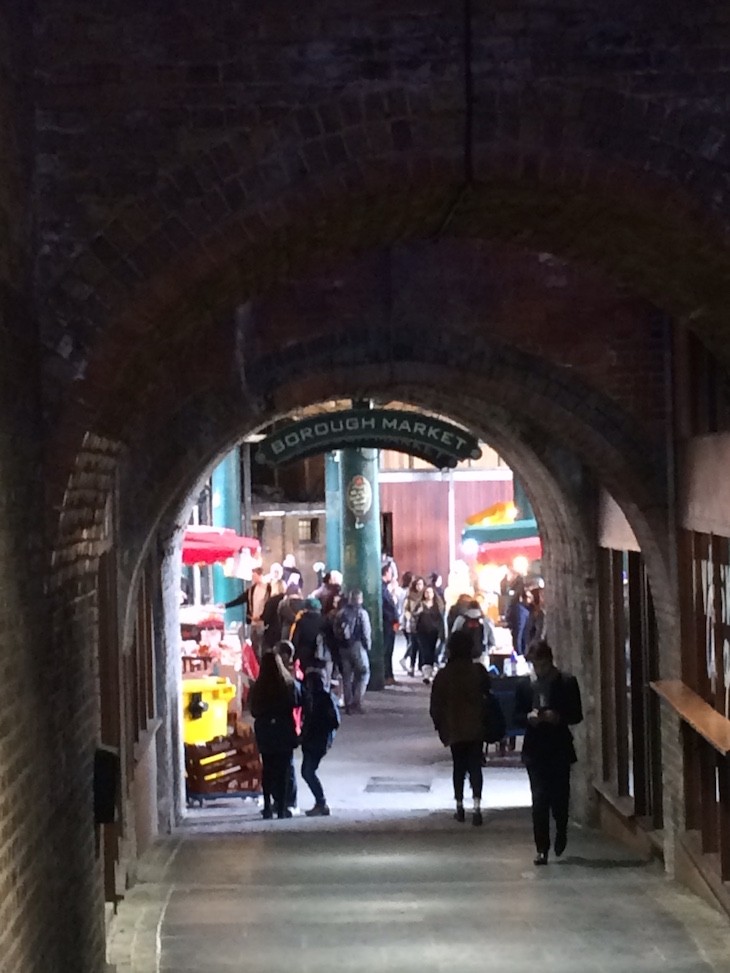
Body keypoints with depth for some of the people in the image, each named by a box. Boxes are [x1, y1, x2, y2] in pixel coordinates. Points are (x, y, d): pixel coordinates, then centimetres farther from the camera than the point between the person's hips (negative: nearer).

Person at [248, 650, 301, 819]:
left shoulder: (257, 687, -8)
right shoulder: (290, 684, -9)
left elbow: (253, 711, -1)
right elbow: (297, 703, 5)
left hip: (264, 732, 1)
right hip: (284, 731, -1)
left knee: (267, 769, 12)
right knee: (283, 770, 5)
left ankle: (268, 807, 13)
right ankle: (281, 808, 3)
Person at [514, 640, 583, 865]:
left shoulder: (567, 682, 0)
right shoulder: (525, 685, 4)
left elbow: (577, 715, 0)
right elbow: (517, 717, 7)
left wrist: (558, 717, -18)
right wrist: (529, 717, -15)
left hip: (560, 748, 0)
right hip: (535, 749, 0)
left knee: (560, 796, 7)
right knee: (539, 800, -5)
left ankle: (561, 835, 36)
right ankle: (542, 848, -2)